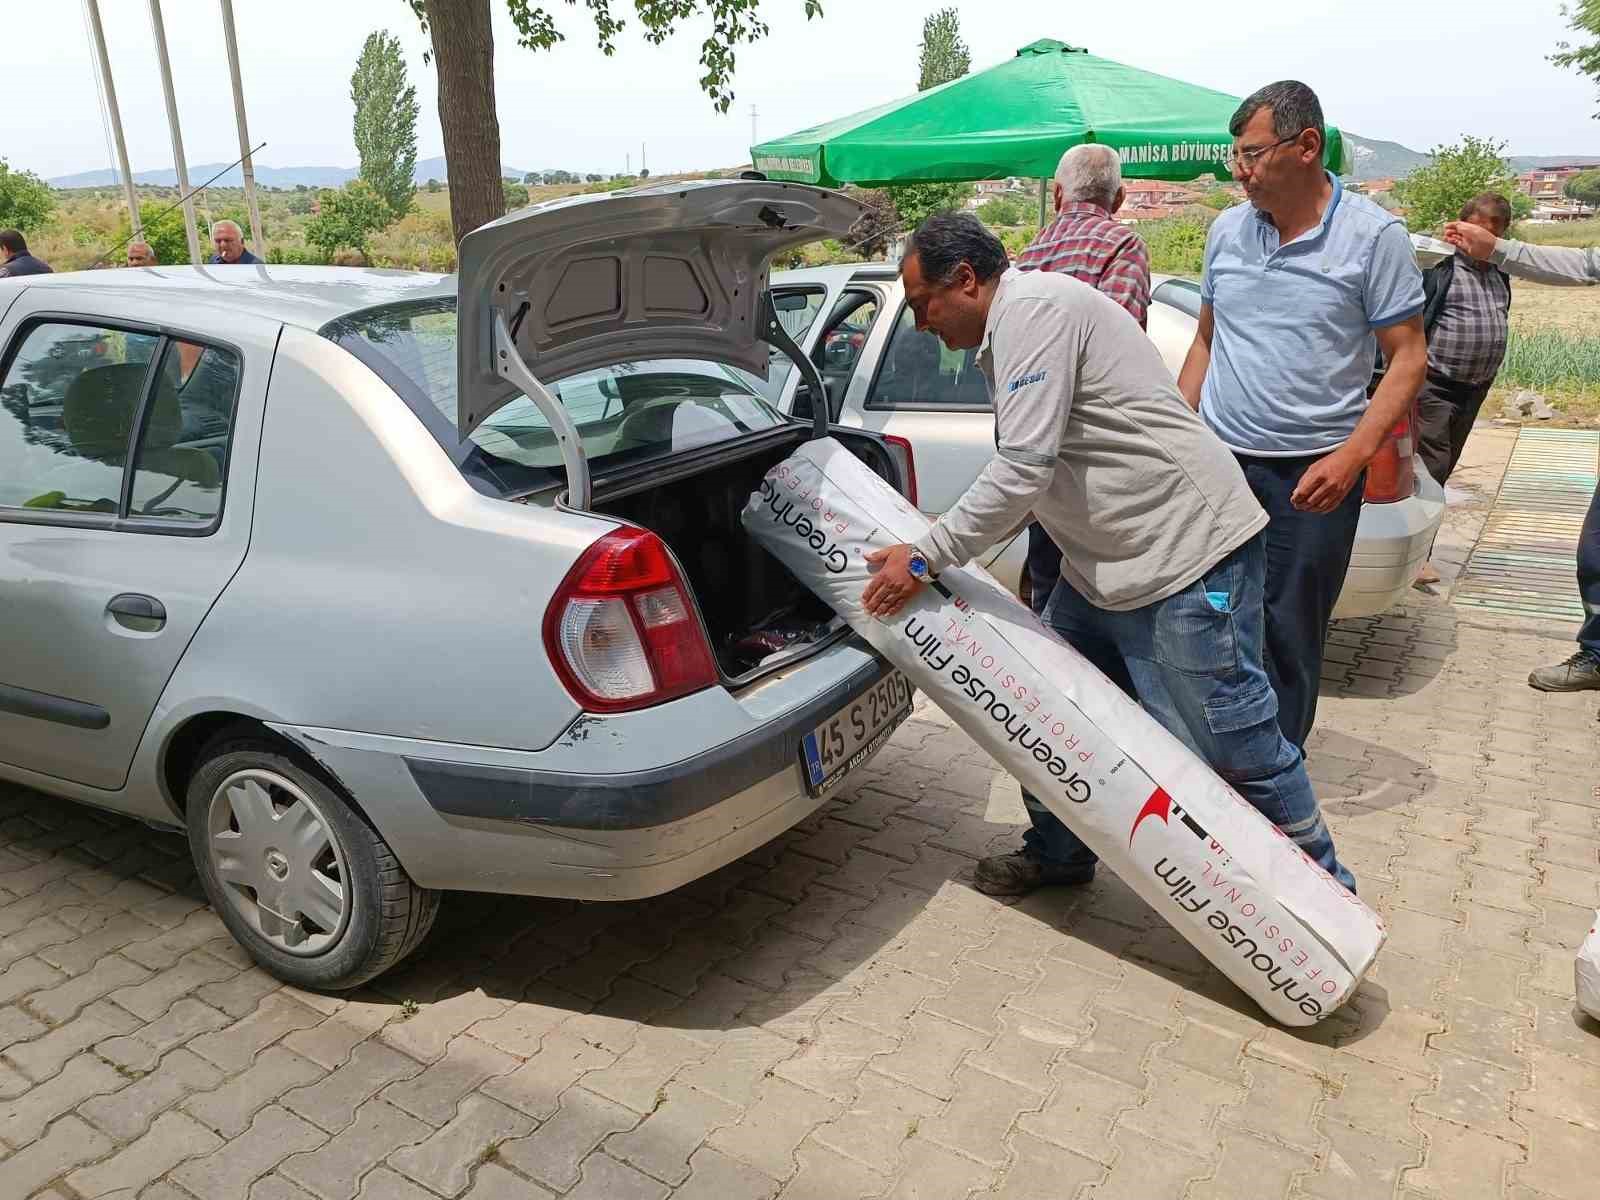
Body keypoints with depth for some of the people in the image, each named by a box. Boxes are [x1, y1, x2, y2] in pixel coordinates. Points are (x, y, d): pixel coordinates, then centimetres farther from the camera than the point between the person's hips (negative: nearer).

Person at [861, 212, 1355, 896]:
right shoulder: (1006, 333, 17)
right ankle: (1059, 853, 32)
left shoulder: (1034, 307, -15)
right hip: (1103, 569, 10)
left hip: (1188, 557, -10)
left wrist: (925, 558, -15)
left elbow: (1022, 471, -23)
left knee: (1238, 750, -2)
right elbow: (1028, 472, 22)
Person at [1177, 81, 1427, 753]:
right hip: (1217, 463, 4)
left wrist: (1352, 456, -18)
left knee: (1289, 638, 4)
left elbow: (1408, 358, -5)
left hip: (1312, 475, -3)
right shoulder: (1227, 229, 8)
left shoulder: (1373, 235, -4)